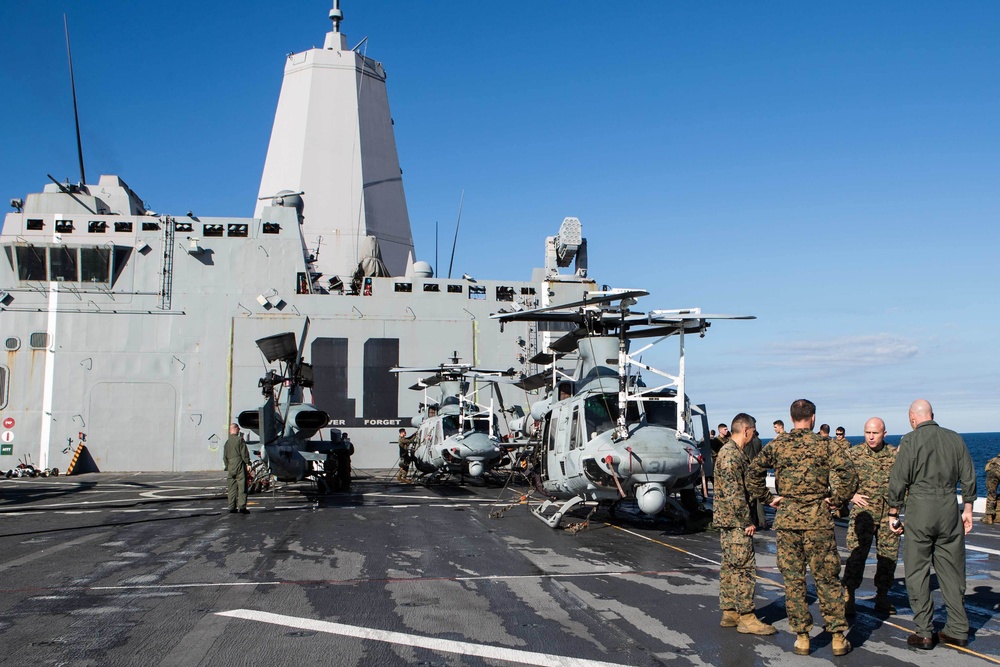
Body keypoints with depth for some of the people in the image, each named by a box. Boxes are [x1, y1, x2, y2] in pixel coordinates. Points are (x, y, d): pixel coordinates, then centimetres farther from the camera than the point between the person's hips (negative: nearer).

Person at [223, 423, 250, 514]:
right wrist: (248, 463, -6)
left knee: (231, 488, 8)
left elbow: (225, 457, 15)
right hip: (240, 465, -6)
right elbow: (244, 453, -10)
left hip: (230, 467, 6)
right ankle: (242, 507, -9)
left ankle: (232, 508, 8)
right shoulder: (240, 439, -6)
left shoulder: (227, 442, 12)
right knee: (242, 486, -4)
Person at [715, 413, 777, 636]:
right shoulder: (732, 454, -17)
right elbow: (734, 493, -22)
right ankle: (746, 618, -2)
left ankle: (729, 613, 18)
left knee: (730, 567, 13)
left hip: (728, 521, 11)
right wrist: (747, 521, -17)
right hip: (735, 521, -11)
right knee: (744, 567, -6)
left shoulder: (731, 451, 16)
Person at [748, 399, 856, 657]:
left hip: (787, 518, 1)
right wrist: (836, 499, -4)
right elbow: (847, 470, -15)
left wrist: (768, 498, 3)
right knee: (827, 578, 7)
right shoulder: (824, 444, -2)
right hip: (818, 518, -1)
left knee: (793, 579, 8)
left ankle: (801, 637, 10)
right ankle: (838, 637, 11)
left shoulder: (777, 445, 2)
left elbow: (754, 471, -6)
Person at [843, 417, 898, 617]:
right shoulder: (853, 454, -1)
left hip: (889, 513, 3)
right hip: (863, 512, -2)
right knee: (856, 555, -7)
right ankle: (848, 597, 0)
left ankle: (882, 597, 21)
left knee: (889, 556, 7)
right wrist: (852, 495, -7)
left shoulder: (895, 454, 4)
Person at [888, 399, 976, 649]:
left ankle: (924, 633, 4)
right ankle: (958, 630, 17)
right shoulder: (955, 439, 6)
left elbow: (898, 481, -8)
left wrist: (893, 513, 1)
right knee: (952, 570, 12)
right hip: (949, 507, 4)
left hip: (919, 508, -4)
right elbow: (968, 478, 11)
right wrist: (968, 509, 20)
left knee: (917, 572, 3)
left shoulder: (910, 441, -7)